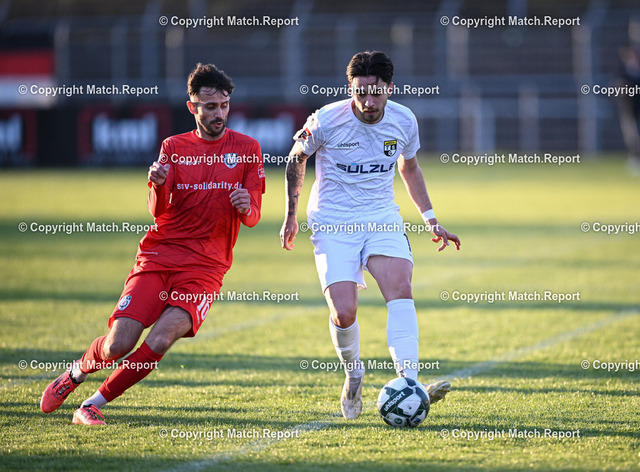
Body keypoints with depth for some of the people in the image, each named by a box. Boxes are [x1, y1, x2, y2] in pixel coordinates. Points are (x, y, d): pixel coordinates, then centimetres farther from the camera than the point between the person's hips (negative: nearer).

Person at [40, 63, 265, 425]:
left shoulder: (247, 148, 5)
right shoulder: (174, 147, 8)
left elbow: (253, 218, 3)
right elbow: (159, 211, -1)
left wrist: (246, 207, -21)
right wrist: (158, 185, -23)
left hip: (205, 268, -1)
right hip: (159, 256, 1)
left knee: (160, 341, -23)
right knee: (118, 346, -11)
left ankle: (95, 403, -4)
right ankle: (77, 372, 23)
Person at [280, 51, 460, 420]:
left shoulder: (404, 121, -3)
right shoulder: (327, 121, -13)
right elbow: (297, 158, 7)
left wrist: (431, 219, 15)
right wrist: (291, 215, 9)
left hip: (382, 218, 2)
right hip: (333, 223, -2)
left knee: (400, 289, -24)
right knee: (344, 313, -16)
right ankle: (354, 375, 15)